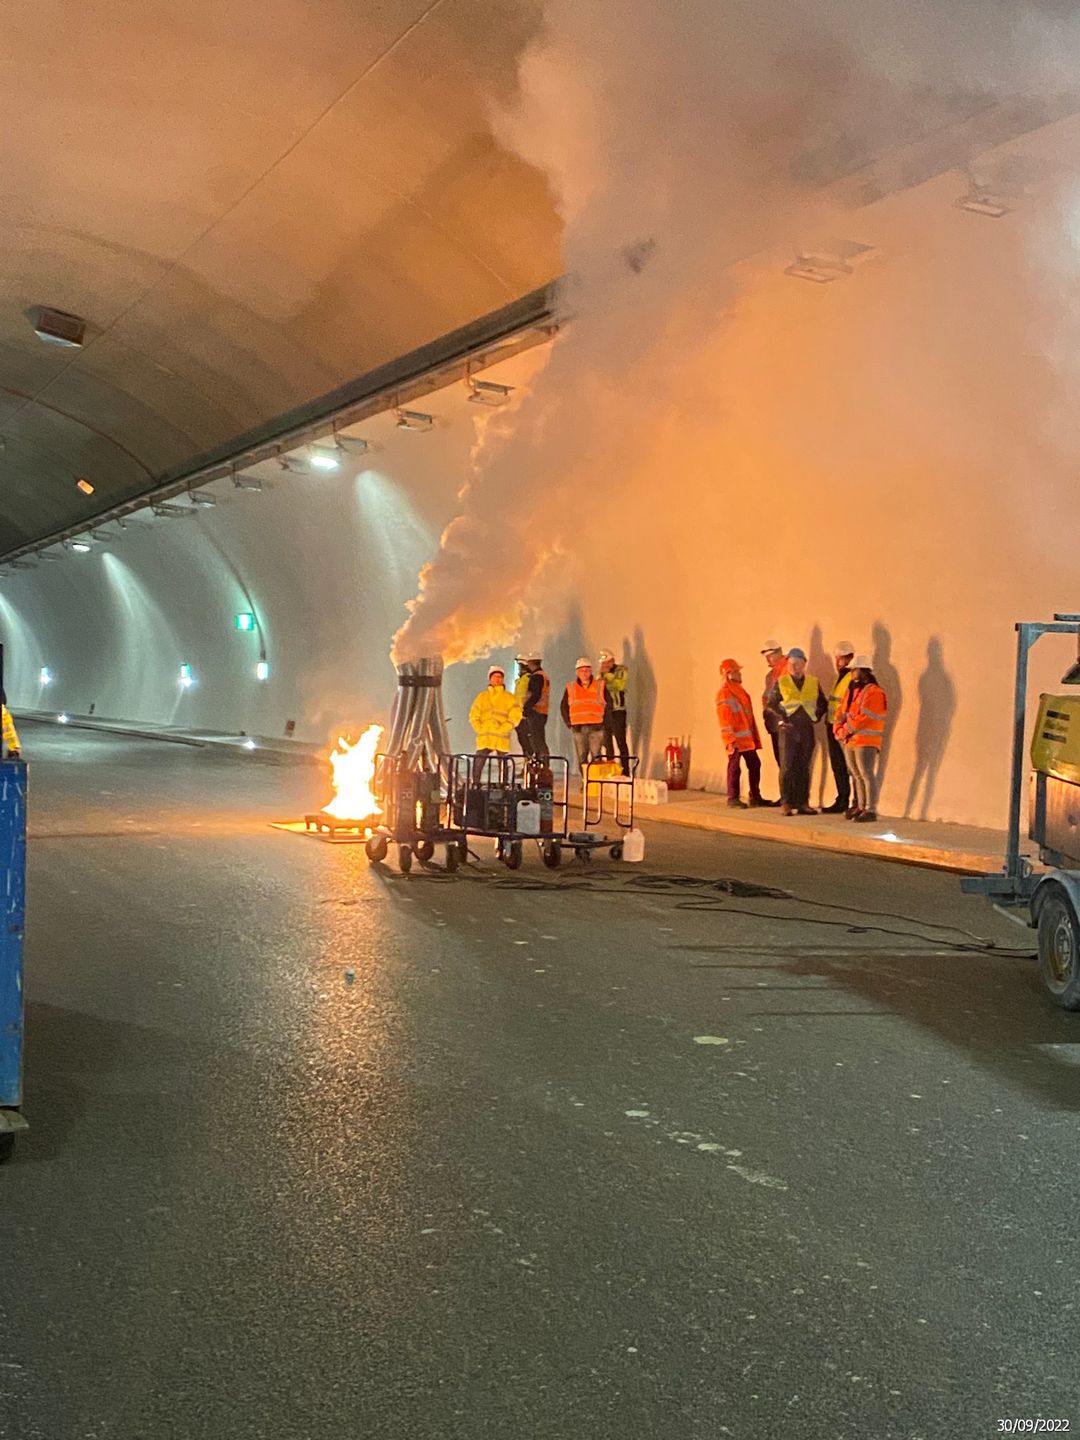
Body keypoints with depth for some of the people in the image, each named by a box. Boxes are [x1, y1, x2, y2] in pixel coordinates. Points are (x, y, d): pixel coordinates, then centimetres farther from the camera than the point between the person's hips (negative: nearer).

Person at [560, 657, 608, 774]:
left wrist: (604, 720, 1)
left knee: (596, 757, -6)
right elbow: (564, 707, 16)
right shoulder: (570, 688, 9)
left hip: (596, 727, -2)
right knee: (581, 758, 4)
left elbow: (608, 705, 10)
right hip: (578, 728, 2)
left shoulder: (600, 686, 5)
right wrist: (568, 722, 7)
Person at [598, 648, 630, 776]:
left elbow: (619, 685, -17)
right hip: (605, 711, 6)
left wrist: (607, 674, -13)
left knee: (620, 741, -11)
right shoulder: (603, 674, 17)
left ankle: (625, 771, -12)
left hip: (617, 710, -6)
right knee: (607, 742, 10)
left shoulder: (620, 670, 1)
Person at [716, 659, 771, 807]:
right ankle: (733, 798, 4)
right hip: (736, 739, -9)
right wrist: (730, 740, -21)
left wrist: (755, 736, 18)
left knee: (754, 765, 10)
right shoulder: (724, 693, -10)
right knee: (734, 767, -3)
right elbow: (724, 719, -15)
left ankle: (755, 797, 19)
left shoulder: (739, 691, 18)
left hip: (747, 738, 9)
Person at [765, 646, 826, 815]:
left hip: (807, 730, 3)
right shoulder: (781, 683, 5)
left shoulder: (813, 683, 12)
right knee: (787, 766, -5)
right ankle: (785, 803, -2)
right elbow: (771, 703, 3)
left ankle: (803, 803, 11)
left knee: (804, 767, 6)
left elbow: (822, 703, 18)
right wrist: (781, 718, -6)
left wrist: (816, 717, 5)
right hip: (788, 728, -2)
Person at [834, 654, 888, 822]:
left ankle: (871, 810, -9)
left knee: (867, 775, -10)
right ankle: (860, 807, 21)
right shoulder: (851, 691, 18)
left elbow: (864, 717, -19)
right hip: (850, 741, 9)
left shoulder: (874, 692, -11)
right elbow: (842, 713, 16)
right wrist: (840, 730, -2)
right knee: (856, 775, 13)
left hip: (866, 741, -9)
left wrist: (846, 730, -14)